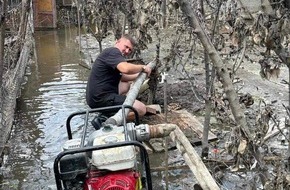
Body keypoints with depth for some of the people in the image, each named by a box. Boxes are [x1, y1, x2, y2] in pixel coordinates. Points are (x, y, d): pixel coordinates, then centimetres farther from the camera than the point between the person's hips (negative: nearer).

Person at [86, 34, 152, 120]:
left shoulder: (111, 55, 20)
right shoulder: (113, 51, -11)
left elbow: (121, 77, 26)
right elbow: (126, 68, -29)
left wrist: (139, 75, 15)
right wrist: (143, 67, -12)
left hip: (96, 97, 11)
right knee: (141, 109, -13)